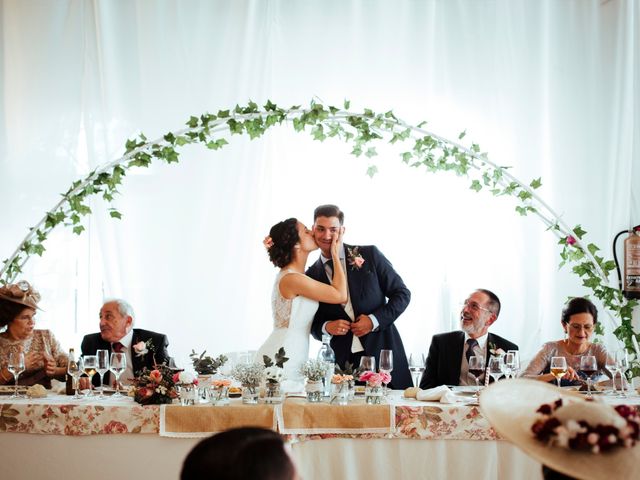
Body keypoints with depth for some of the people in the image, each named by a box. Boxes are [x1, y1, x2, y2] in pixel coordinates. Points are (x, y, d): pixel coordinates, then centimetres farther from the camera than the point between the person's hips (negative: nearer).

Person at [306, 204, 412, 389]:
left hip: (383, 352, -1)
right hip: (343, 361, 1)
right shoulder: (311, 276, 7)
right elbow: (313, 323, 14)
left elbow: (402, 293, 4)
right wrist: (326, 327, -9)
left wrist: (375, 320, -9)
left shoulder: (370, 255, 1)